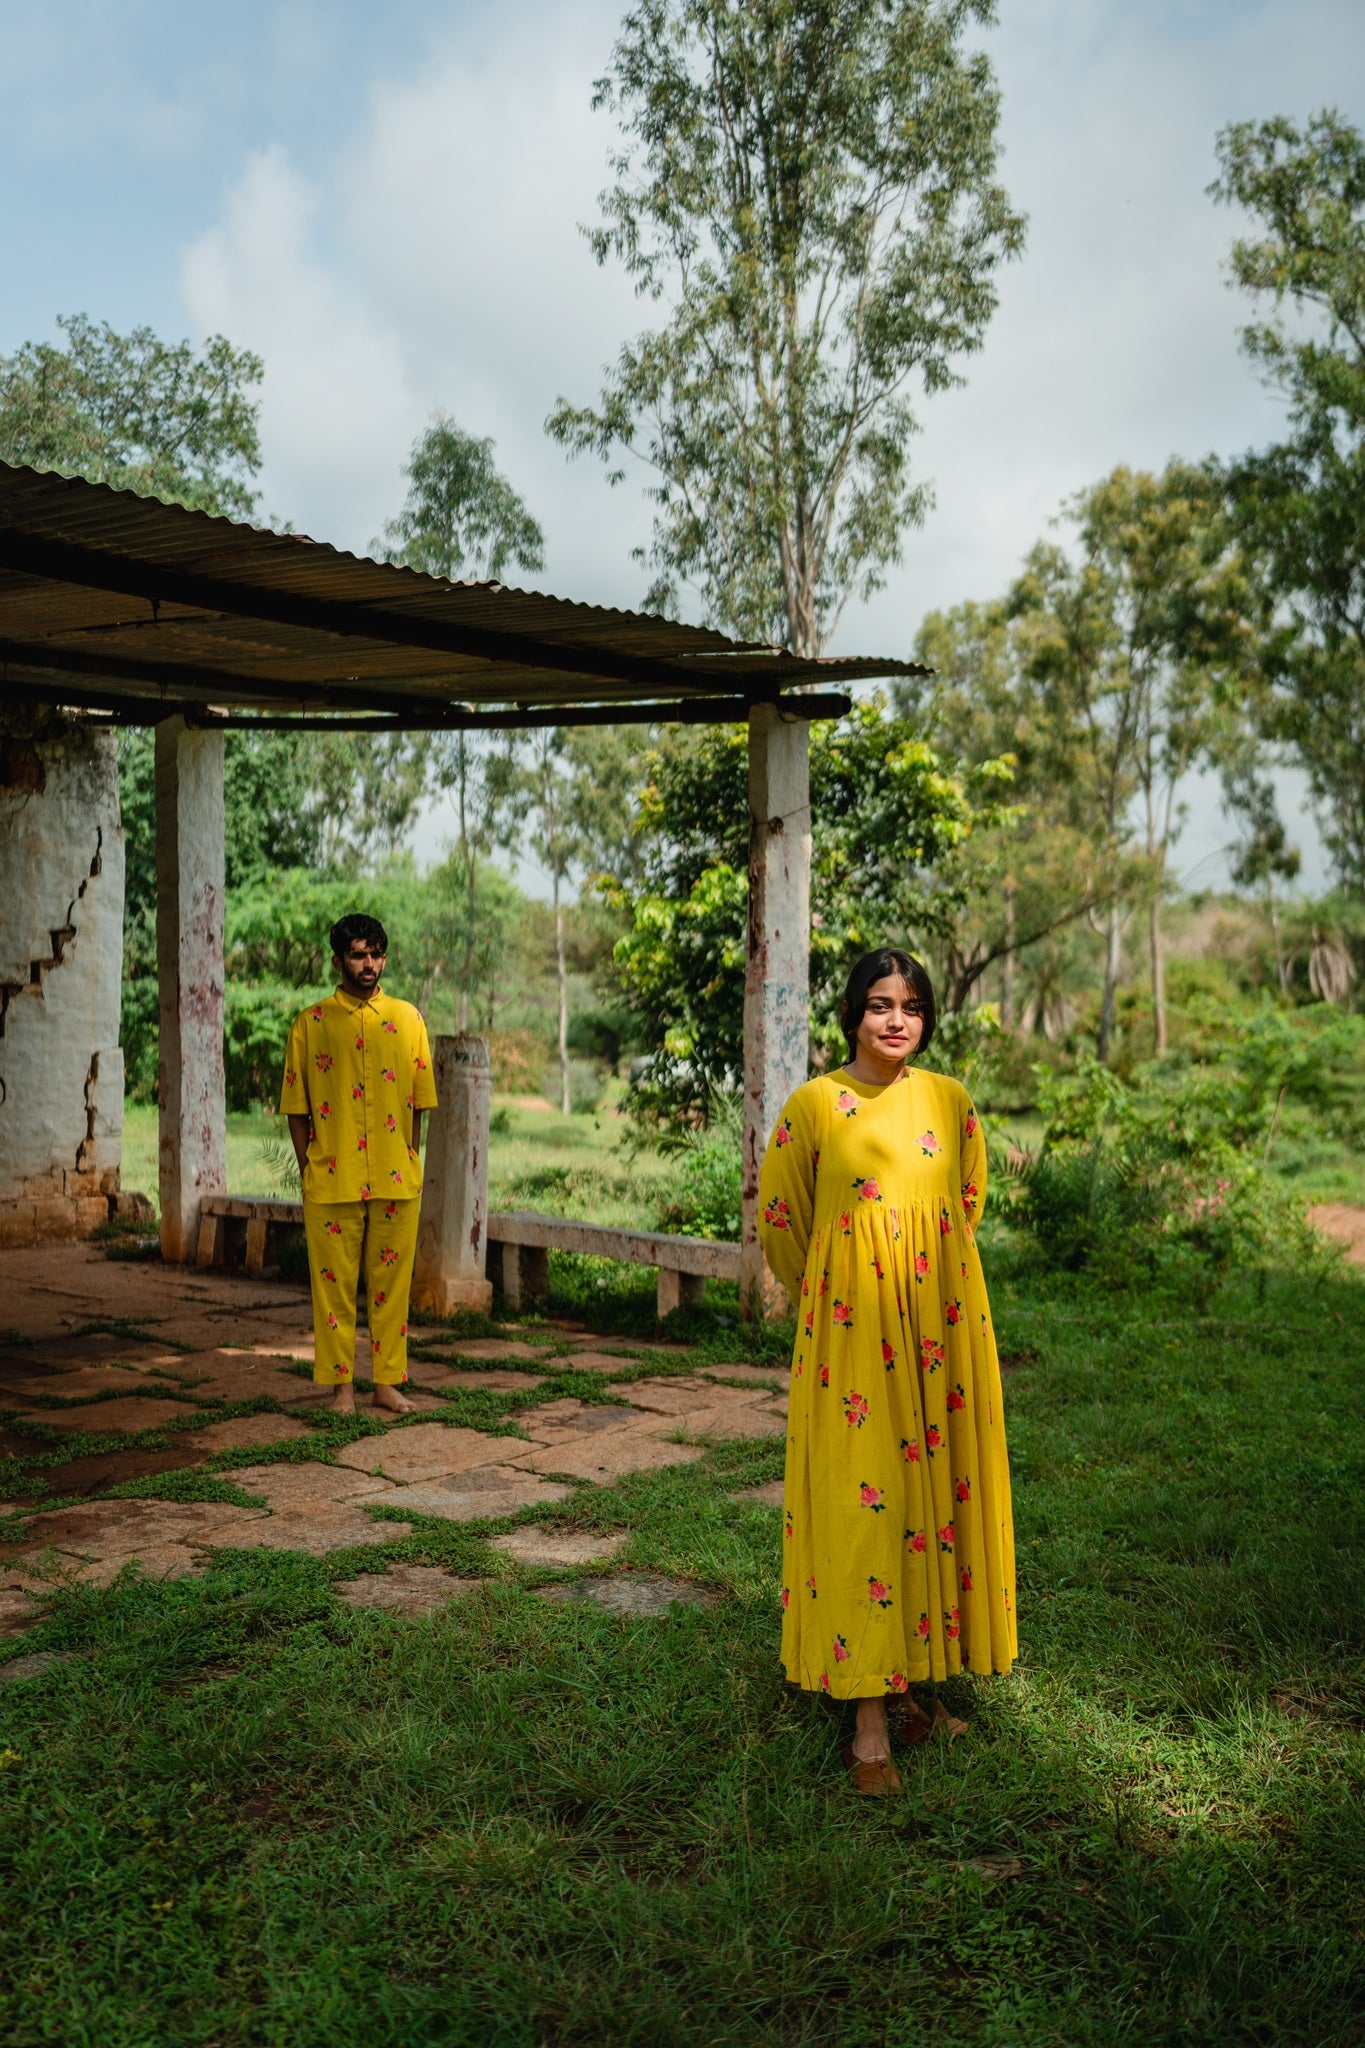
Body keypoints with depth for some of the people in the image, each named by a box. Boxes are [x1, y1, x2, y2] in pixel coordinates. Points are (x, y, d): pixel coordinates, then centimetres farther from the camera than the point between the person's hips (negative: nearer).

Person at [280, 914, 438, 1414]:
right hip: (332, 1181, -1)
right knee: (334, 1284, 3)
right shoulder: (311, 1023, 1)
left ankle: (387, 1382, 16)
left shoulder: (407, 1019, 6)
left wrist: (409, 1166, 4)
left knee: (391, 1283, 6)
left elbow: (418, 1102, 9)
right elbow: (297, 1107, 3)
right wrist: (308, 1173, 0)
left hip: (396, 1180, 1)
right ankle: (342, 1385, 13)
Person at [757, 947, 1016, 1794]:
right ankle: (869, 1719, 2)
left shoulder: (951, 1102, 5)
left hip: (942, 1326, 3)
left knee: (938, 1488, 7)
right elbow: (779, 1217, 6)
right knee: (859, 1502, -4)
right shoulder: (815, 1105, -3)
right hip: (850, 1329, -3)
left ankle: (912, 1677, 23)